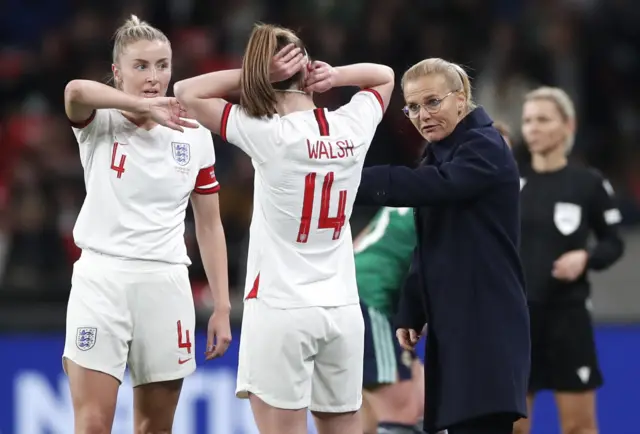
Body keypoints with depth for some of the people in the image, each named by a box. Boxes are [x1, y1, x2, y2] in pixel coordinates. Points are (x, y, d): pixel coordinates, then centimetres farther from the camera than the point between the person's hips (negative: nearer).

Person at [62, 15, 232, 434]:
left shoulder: (195, 135, 7)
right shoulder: (99, 123, -2)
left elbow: (209, 226, 11)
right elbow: (76, 91, -28)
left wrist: (222, 307, 7)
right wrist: (142, 105, -22)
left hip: (166, 286, 3)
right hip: (102, 279, -3)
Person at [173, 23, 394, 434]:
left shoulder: (268, 135, -12)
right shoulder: (353, 126, 0)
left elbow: (187, 92, -4)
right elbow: (384, 75, 21)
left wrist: (255, 73, -6)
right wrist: (336, 75, 3)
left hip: (281, 309, -5)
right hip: (343, 309, 5)